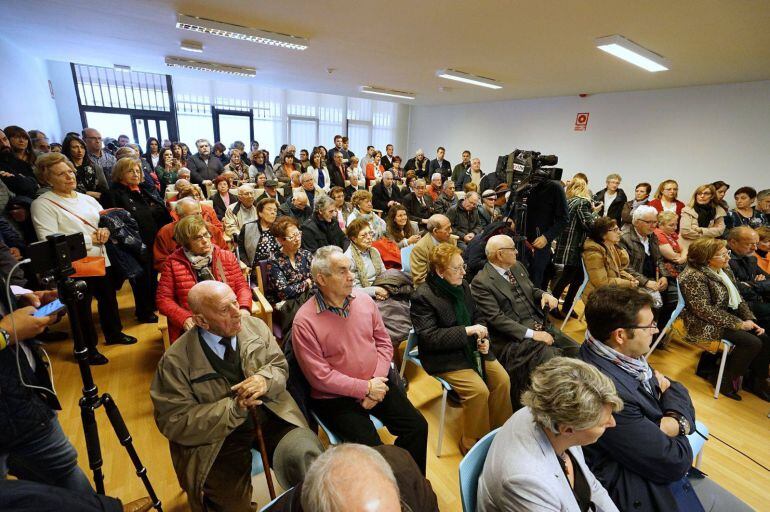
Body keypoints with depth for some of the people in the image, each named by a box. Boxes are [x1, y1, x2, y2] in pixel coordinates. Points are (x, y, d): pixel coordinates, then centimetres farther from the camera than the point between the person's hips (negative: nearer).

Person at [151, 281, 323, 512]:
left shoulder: (256, 326, -3)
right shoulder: (175, 361, -12)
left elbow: (280, 367, 6)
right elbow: (174, 421, -10)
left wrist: (265, 380, -19)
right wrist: (233, 407, -21)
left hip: (272, 415, 2)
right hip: (219, 437, -1)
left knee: (307, 456, -21)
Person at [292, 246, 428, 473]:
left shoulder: (364, 300, -1)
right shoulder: (304, 321, -17)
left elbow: (384, 342, 5)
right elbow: (319, 376, -16)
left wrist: (377, 382, -9)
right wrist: (366, 388, -15)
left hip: (376, 384, 5)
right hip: (336, 397, -4)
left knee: (418, 426, -3)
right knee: (371, 448, -19)